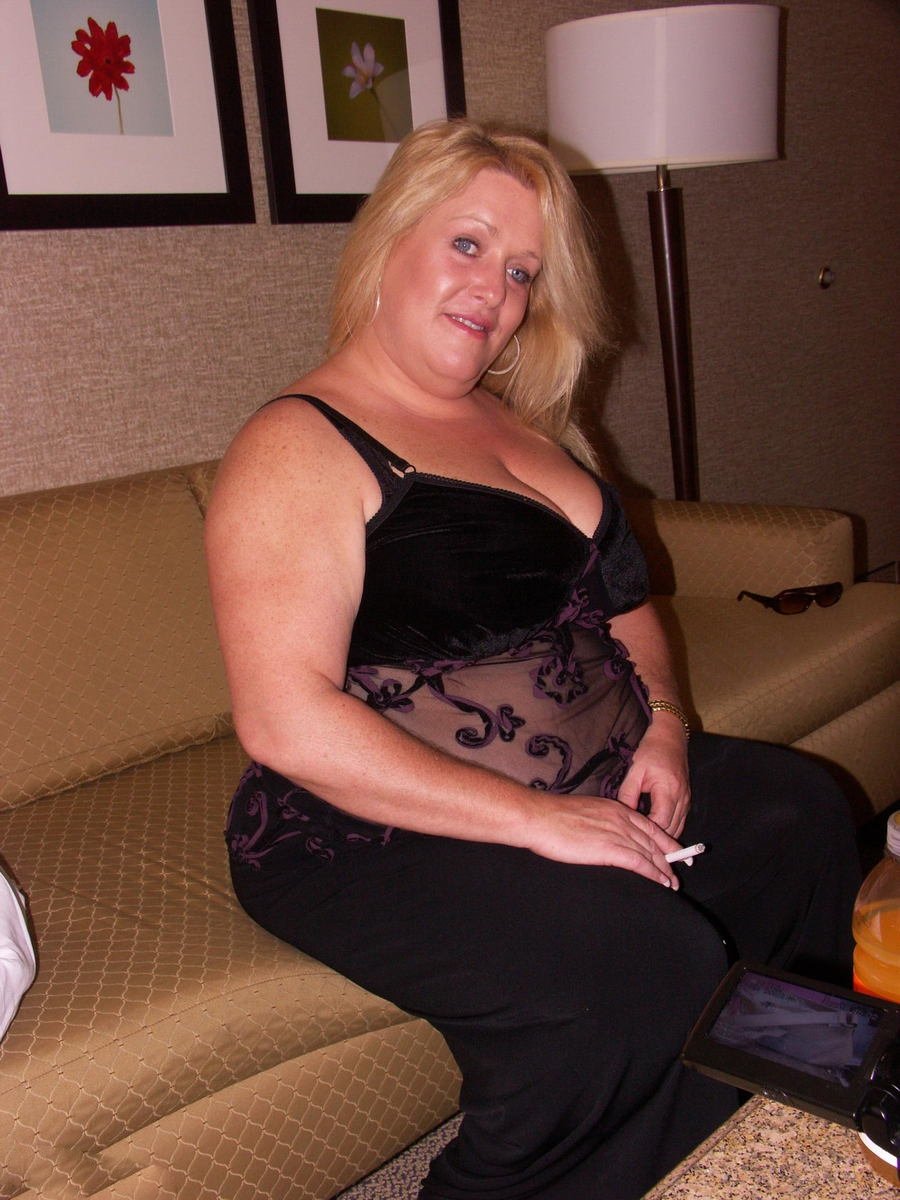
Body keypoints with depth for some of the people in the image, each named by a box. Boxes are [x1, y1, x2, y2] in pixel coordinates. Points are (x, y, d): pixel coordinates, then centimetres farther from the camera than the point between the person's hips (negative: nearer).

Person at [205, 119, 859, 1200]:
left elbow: (621, 600, 21)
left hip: (598, 787, 9)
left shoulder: (531, 422, 14)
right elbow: (283, 721, -22)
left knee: (799, 818, -2)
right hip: (384, 835, -8)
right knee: (646, 970, -27)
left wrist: (662, 723, 0)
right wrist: (535, 820, -23)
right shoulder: (297, 449, -12)